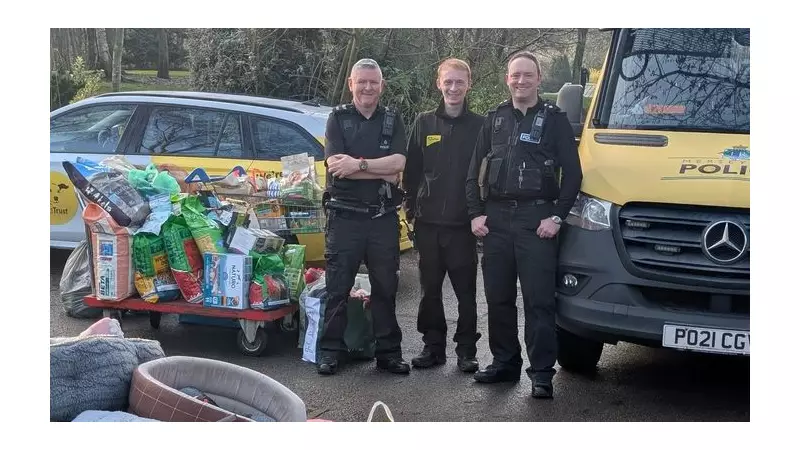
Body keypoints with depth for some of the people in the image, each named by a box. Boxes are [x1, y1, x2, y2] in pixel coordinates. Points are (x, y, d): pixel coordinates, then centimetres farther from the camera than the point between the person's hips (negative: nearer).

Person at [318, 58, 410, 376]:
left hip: (384, 217, 2)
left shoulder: (392, 121, 9)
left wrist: (358, 164, -16)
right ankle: (330, 351, 13)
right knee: (337, 288, 3)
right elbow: (335, 165, -11)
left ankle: (388, 352, 19)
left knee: (385, 287, 10)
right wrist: (382, 170, -13)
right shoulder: (338, 118, 3)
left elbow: (398, 163, -7)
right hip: (345, 215, -2)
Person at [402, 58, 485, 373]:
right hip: (428, 222, 2)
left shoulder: (480, 126, 3)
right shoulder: (424, 123, 8)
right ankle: (433, 345, 19)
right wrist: (411, 207, 5)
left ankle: (466, 350, 12)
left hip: (463, 223, -2)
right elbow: (411, 170, 10)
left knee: (466, 290, 2)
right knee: (430, 288, 9)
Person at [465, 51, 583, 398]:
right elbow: (475, 172, 14)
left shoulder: (555, 120, 3)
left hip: (536, 220, -4)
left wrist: (556, 216, -9)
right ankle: (504, 362, 21)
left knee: (539, 299, -6)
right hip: (496, 219, 4)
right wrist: (476, 213, 3)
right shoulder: (494, 119, 14)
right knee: (498, 298, 9)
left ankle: (542, 372, -1)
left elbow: (572, 174, 0)